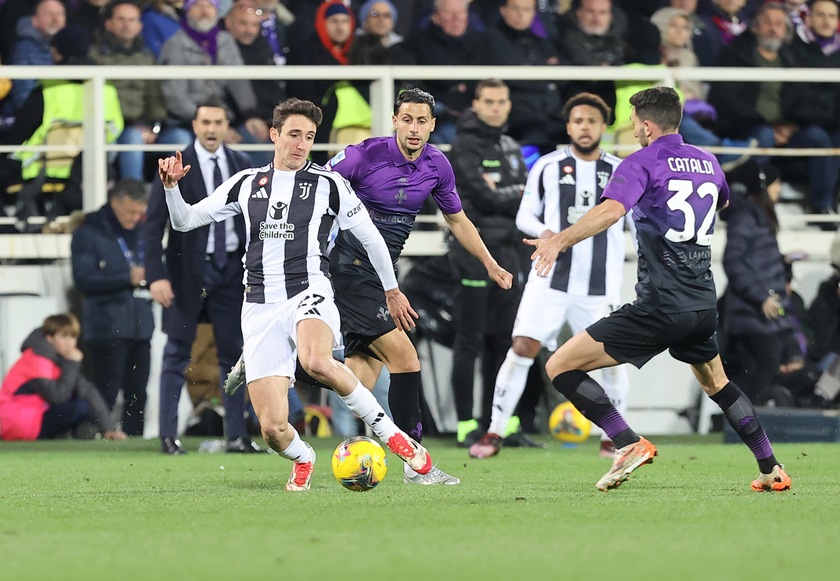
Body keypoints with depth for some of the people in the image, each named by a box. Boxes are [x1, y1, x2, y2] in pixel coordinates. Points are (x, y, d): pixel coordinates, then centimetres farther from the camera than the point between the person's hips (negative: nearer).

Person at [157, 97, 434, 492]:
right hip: (260, 307, 3)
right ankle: (302, 459, 29)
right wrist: (172, 187, -3)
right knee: (272, 429, -8)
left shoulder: (328, 185, 5)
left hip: (309, 292, -3)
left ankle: (390, 433, -24)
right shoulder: (246, 183, 13)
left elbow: (370, 237, 13)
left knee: (316, 361, -40)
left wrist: (392, 292, 19)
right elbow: (185, 220, 17)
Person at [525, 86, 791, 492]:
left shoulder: (642, 163, -5)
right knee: (716, 383, 32)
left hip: (659, 305, -7)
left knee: (560, 367, -5)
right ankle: (771, 470, 29)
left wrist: (560, 241, -34)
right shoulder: (707, 162, 15)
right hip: (704, 303, 7)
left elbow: (611, 210, -25)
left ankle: (630, 444, -14)